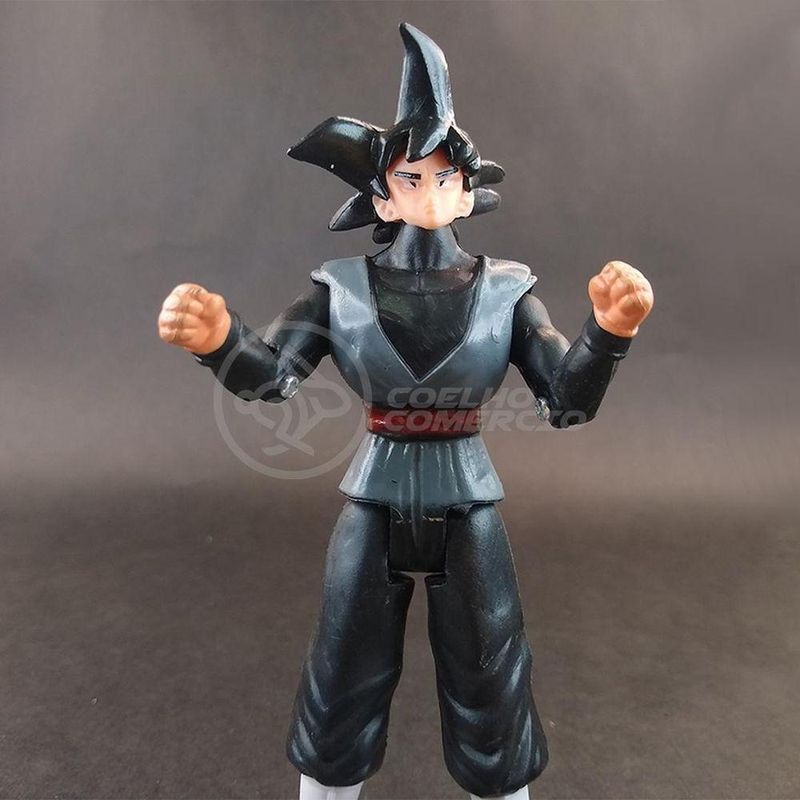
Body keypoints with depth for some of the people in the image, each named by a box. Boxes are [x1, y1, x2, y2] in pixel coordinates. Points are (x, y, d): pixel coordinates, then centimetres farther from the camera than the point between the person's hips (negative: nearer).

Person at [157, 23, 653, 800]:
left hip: (467, 504, 0)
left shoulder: (506, 288, -4)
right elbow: (268, 377, -12)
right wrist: (219, 339, -34)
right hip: (375, 500, 0)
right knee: (344, 679, 18)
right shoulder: (342, 284, -4)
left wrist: (608, 331, -27)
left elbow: (569, 401, -8)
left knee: (489, 682, 18)